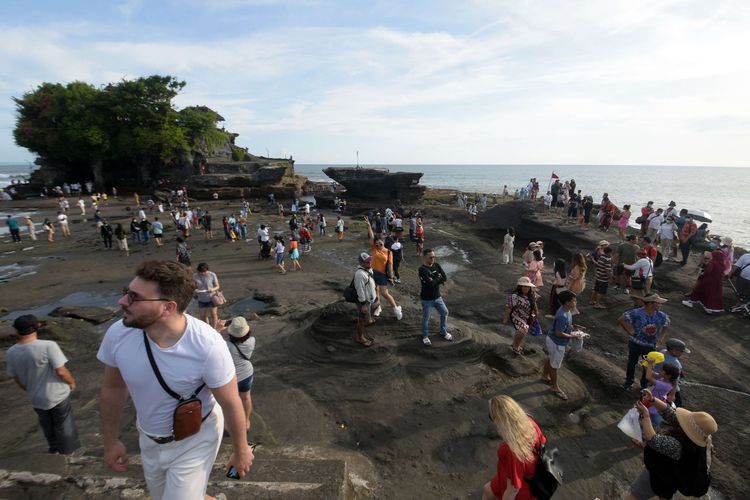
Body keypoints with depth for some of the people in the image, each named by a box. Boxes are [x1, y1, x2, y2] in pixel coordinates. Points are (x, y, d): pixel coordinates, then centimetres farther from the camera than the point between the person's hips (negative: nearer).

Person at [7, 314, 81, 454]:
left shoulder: (11, 353, -9)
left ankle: (54, 449, 45)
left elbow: (16, 378, 3)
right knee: (64, 428, 16)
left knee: (48, 428, 27)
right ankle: (67, 453, 29)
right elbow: (60, 371, -24)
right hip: (57, 396, -5)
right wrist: (71, 382, -4)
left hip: (36, 399, 5)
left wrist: (31, 390, 19)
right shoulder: (48, 346, -27)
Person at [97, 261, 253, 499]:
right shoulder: (118, 334, -23)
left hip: (194, 441, -5)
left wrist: (241, 451, -7)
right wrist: (110, 441, 9)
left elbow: (231, 405, -21)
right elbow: (112, 389, -3)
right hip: (149, 439, 5)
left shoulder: (207, 346, -36)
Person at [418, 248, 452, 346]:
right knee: (426, 318, 9)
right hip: (427, 299, -6)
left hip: (437, 296, 7)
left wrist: (435, 280, -20)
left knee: (444, 313, 18)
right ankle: (425, 336, 31)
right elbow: (430, 283, -30)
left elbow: (445, 278, -8)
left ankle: (443, 332, 39)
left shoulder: (436, 265, -1)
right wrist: (439, 278, -14)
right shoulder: (422, 269, -23)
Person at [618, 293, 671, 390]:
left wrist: (662, 337, 0)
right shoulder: (636, 313, -25)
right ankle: (629, 381, 40)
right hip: (635, 343, -3)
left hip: (651, 346, 3)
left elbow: (666, 326, 11)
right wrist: (629, 331, -15)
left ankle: (644, 384, 42)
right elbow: (620, 319, -15)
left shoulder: (662, 316, -12)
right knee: (632, 362, 18)